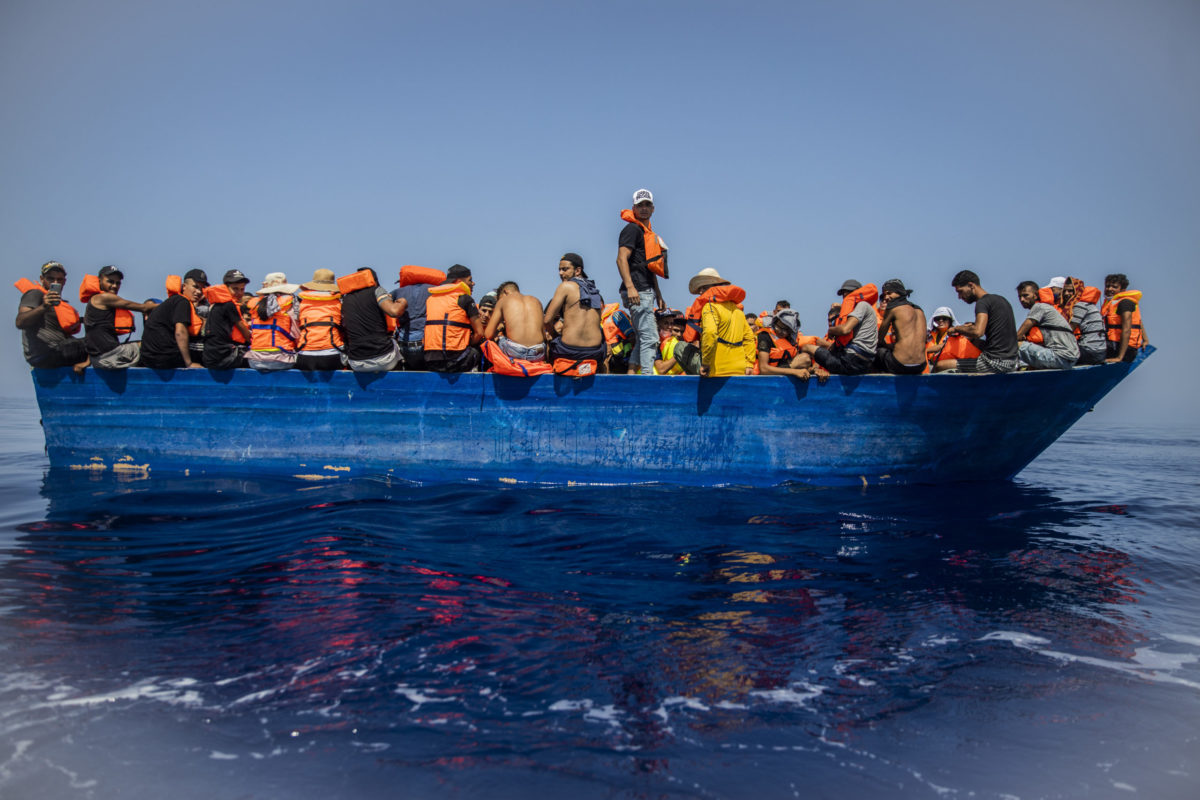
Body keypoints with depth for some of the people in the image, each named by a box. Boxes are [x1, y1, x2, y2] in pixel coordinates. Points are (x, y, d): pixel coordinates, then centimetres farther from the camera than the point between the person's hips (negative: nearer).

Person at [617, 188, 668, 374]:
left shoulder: (649, 233, 23)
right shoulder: (632, 229, -6)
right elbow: (621, 259, -18)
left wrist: (658, 295, 25)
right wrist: (630, 287, -28)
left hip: (648, 292, 10)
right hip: (637, 292, -10)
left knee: (642, 339, 11)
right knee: (650, 338, -13)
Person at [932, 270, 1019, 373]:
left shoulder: (983, 302, -11)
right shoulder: (1001, 299, 18)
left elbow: (978, 332, -28)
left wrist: (956, 328, -9)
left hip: (995, 363, -10)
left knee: (939, 366, -13)